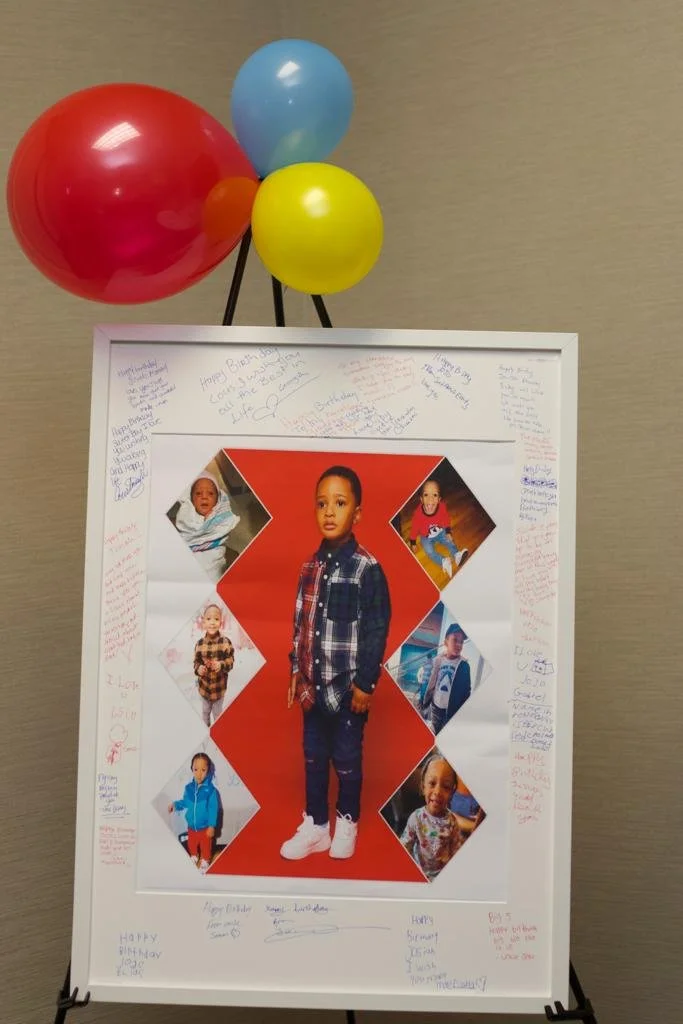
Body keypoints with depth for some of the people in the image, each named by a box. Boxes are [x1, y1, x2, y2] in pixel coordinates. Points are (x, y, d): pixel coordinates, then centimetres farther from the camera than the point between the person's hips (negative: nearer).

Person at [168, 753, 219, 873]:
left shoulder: (211, 790, -21)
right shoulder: (188, 788, -7)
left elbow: (213, 809, -17)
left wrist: (212, 826, -18)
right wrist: (175, 804, -6)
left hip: (205, 827, -4)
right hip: (191, 827, 4)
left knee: (205, 848, 12)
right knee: (192, 846, 23)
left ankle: (204, 865, 32)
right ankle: (194, 861, 45)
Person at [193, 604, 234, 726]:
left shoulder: (226, 642, -18)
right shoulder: (199, 643, -13)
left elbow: (231, 660, -10)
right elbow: (196, 661, -1)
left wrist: (222, 665, -28)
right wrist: (198, 669, -21)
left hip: (219, 685, -1)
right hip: (204, 685, 1)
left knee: (217, 712, 20)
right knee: (205, 710, 24)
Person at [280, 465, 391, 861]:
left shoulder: (368, 569, -14)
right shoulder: (311, 566, 4)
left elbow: (377, 630, -13)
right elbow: (301, 623, 10)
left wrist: (365, 683, -13)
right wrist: (297, 671, 10)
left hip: (348, 685, -5)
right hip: (313, 683, 5)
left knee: (347, 759, 11)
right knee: (314, 757, 16)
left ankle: (347, 822, 32)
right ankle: (316, 826, 32)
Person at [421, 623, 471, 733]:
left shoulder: (463, 665, -11)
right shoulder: (438, 660, -2)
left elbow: (466, 690, -7)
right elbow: (431, 684, 8)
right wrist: (425, 702, 9)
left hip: (452, 709, -4)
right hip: (436, 705, 4)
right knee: (435, 735, 18)